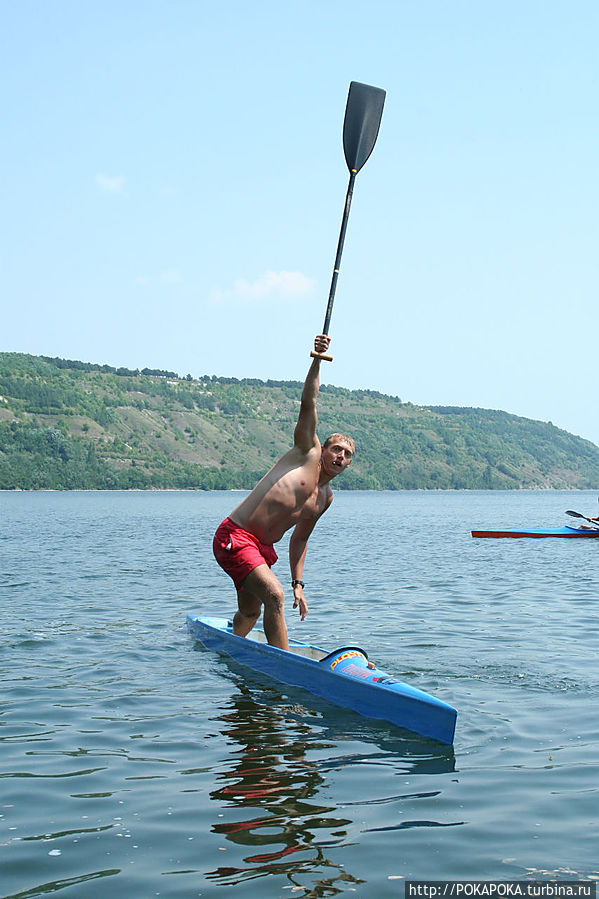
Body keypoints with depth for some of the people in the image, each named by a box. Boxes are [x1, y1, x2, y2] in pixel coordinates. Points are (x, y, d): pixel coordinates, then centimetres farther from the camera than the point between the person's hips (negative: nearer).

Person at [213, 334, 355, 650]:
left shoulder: (326, 497, 15)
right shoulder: (307, 453, -1)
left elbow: (300, 537, 22)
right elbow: (307, 404, -11)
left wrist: (297, 582, 17)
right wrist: (317, 360, -20)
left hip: (263, 548, 8)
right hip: (234, 536, -8)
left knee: (250, 613, 20)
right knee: (274, 596, -24)